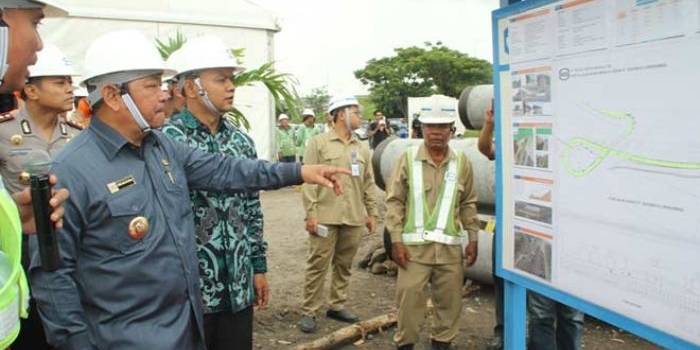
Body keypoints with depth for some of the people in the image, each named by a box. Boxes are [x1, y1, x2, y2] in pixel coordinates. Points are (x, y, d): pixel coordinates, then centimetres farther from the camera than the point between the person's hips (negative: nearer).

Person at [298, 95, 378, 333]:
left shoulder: (362, 148, 14)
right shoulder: (318, 143, -2)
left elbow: (369, 183, 16)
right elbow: (309, 181, -7)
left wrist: (372, 212, 12)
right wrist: (311, 214, -12)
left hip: (354, 218, 5)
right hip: (326, 217, -5)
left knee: (344, 265, 12)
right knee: (318, 265, 0)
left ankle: (337, 306, 26)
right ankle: (309, 312, 10)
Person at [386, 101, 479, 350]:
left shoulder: (461, 162, 5)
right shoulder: (409, 158, -2)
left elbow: (468, 204, 12)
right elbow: (394, 201, -2)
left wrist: (472, 239, 9)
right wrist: (396, 240, -7)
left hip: (450, 245, 3)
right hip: (415, 244, -2)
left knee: (450, 299, 10)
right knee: (409, 296, 1)